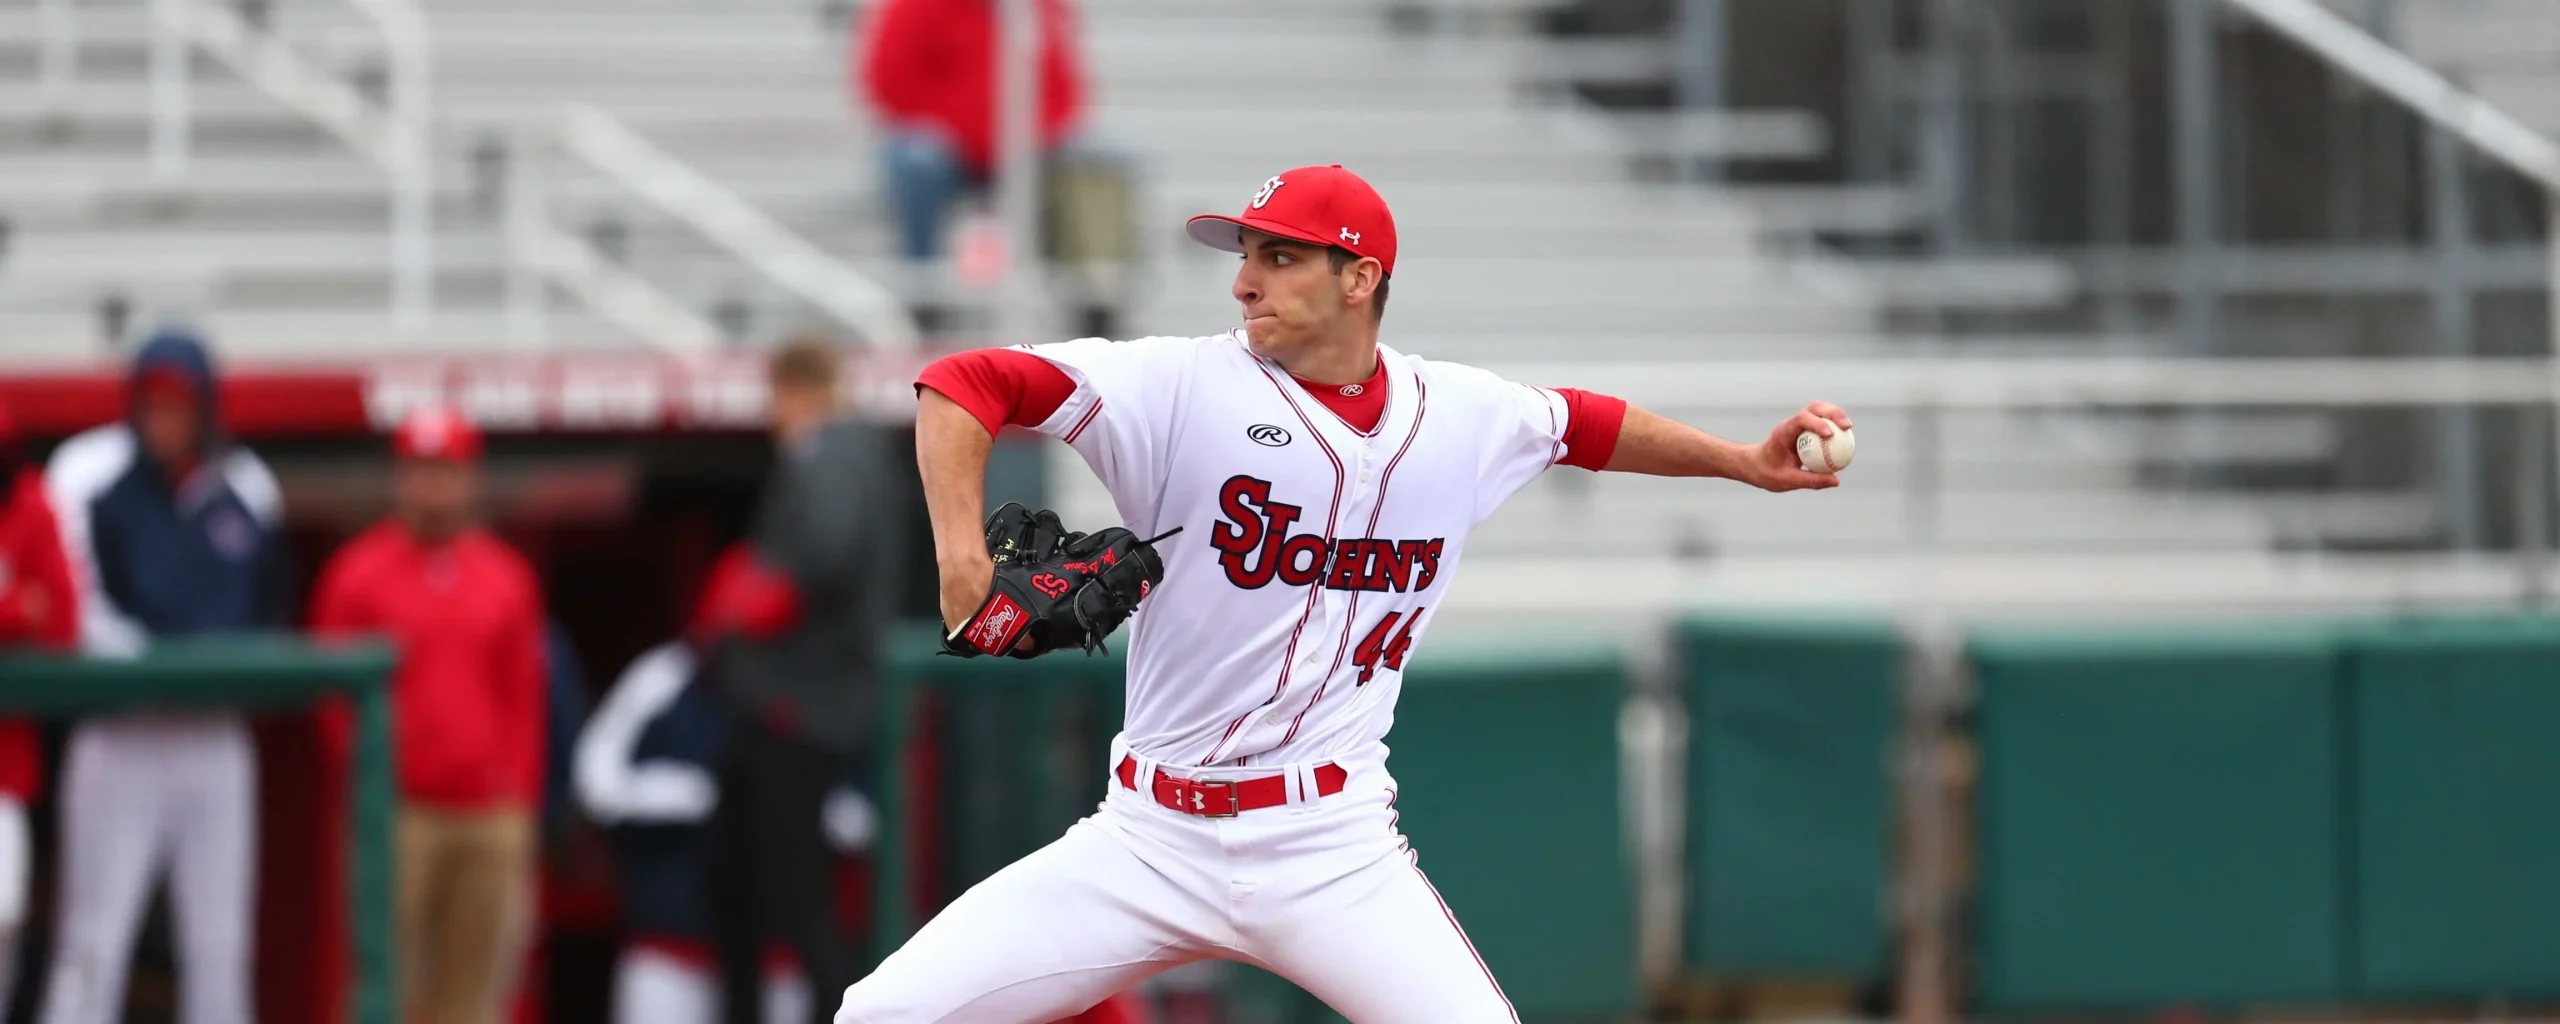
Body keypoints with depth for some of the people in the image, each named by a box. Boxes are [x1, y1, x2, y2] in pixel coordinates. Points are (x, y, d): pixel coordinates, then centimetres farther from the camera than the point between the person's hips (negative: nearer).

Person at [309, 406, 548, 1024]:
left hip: (490, 816, 3)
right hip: (399, 812, -3)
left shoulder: (507, 577, 13)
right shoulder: (357, 573, 4)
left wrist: (520, 805, 7)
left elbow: (524, 704, 14)